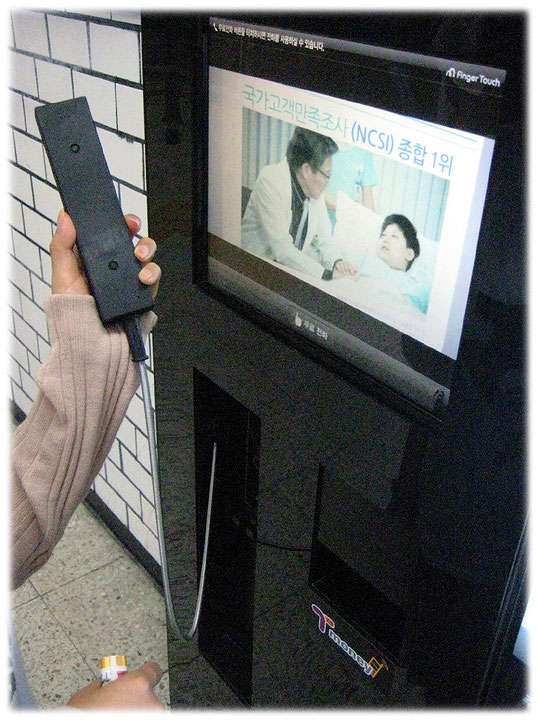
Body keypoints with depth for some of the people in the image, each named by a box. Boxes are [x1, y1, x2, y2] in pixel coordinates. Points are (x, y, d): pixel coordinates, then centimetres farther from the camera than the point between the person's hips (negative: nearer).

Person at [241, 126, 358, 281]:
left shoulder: (315, 189, -1)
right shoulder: (270, 182, -21)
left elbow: (323, 240, 4)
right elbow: (283, 249, -26)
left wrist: (337, 262, -18)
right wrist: (327, 274, -28)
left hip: (292, 264, 6)